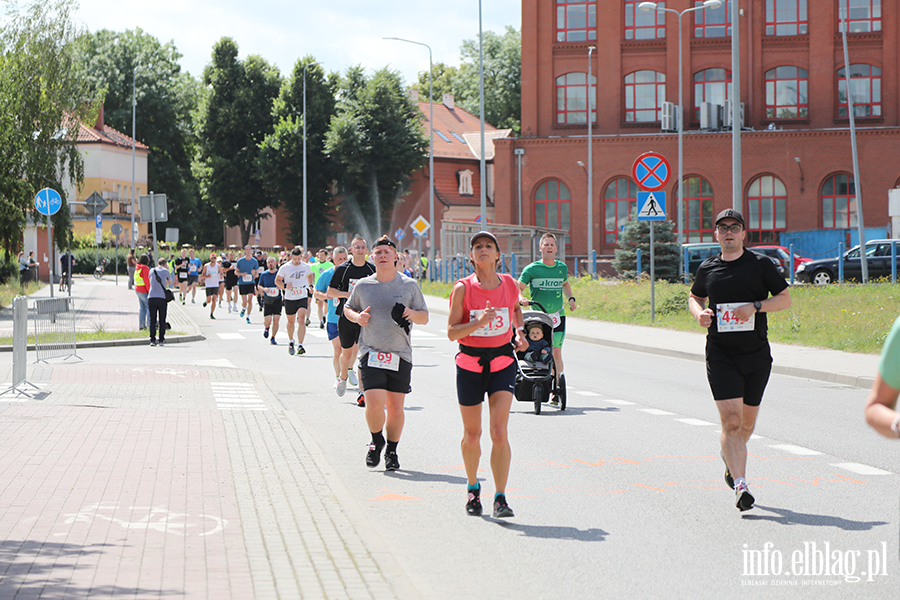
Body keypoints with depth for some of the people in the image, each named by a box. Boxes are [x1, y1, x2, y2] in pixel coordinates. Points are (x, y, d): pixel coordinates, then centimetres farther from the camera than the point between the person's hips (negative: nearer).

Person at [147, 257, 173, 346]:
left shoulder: (152, 271, 9)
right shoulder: (166, 271, 2)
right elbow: (171, 282, 17)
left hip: (151, 298, 2)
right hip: (162, 298, -2)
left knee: (152, 320, 4)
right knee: (162, 321, 5)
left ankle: (152, 340, -2)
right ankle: (161, 340, 3)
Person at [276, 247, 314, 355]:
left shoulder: (306, 266, 1)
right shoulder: (285, 268, -7)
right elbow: (277, 280, 1)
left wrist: (310, 285, 6)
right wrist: (285, 286, -18)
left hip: (302, 297, 0)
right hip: (289, 299, 0)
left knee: (301, 321, -16)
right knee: (291, 322, 12)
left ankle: (300, 345, -20)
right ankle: (290, 342, 37)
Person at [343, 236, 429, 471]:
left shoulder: (409, 285, 4)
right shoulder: (363, 286, 5)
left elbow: (424, 317, 10)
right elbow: (347, 308, 20)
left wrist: (412, 314, -12)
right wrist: (357, 317, -2)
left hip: (400, 355, 1)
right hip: (371, 353, -1)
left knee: (395, 407, 2)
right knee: (374, 403, -14)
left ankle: (391, 451, 23)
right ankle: (376, 441, 15)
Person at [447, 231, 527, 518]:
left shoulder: (509, 284, 0)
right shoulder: (463, 288, -7)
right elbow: (451, 332, -11)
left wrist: (518, 333, 6)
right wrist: (478, 322, -26)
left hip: (502, 360, 1)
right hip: (470, 362, 0)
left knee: (499, 432, -13)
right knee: (472, 435, 9)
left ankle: (500, 498, -11)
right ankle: (473, 488, 34)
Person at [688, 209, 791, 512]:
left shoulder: (761, 264, 2)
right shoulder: (707, 268, 7)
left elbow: (785, 298, 2)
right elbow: (695, 297, 24)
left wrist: (755, 307, -14)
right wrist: (699, 313, 1)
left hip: (757, 354, 1)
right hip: (720, 354, -1)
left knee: (747, 422, 11)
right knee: (731, 420, -14)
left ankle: (730, 459, 44)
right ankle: (740, 485, -19)